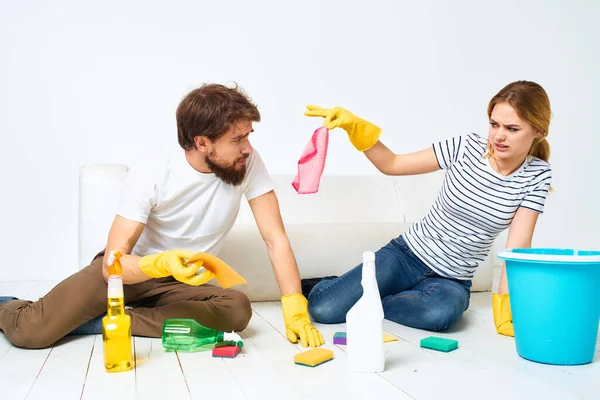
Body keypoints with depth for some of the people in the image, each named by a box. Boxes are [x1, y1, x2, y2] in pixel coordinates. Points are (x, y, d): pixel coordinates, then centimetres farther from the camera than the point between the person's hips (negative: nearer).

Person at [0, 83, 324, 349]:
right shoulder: (149, 179, -23)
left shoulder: (248, 163, -17)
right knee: (31, 332, -19)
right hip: (131, 269, -2)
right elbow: (114, 263, -25)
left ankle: (100, 321, -15)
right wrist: (162, 263, -47)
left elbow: (275, 239, -17)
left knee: (238, 310, -30)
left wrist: (295, 311, -27)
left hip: (181, 283, 3)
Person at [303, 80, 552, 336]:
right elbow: (390, 164, -2)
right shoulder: (466, 147, -7)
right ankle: (306, 285, 17)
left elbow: (518, 244, -11)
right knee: (322, 309, -19)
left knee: (443, 312, -38)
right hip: (405, 254, 0)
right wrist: (355, 126, -16)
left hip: (452, 281, 1)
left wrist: (505, 310, -21)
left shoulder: (537, 176, -6)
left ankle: (364, 299, -10)